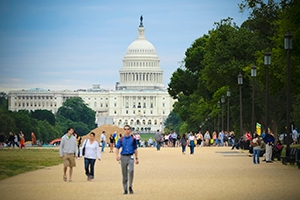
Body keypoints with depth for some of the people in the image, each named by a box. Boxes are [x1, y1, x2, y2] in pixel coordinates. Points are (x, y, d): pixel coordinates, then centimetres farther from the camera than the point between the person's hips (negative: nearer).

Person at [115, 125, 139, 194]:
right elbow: (117, 148, 2)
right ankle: (125, 189, 12)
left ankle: (130, 186, -10)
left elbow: (135, 149, 12)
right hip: (123, 157, 1)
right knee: (124, 174, 3)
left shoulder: (133, 139, 7)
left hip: (130, 157, -1)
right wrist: (117, 155, -16)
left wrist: (137, 158, 9)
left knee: (131, 170, -23)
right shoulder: (121, 139, 7)